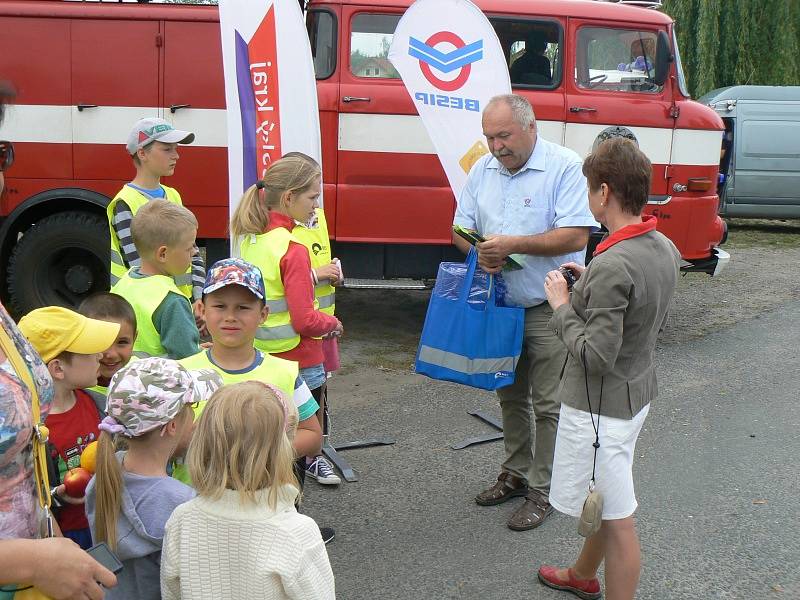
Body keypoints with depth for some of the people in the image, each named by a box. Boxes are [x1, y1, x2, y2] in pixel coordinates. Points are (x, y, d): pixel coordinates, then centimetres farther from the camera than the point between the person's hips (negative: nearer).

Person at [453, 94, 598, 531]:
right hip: (500, 304, 6)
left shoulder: (565, 167, -12)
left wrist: (512, 244, -25)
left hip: (549, 309, -6)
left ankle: (543, 491, 13)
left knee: (548, 404, 0)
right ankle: (515, 474, 33)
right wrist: (480, 251, -12)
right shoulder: (483, 170, 8)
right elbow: (461, 229, 10)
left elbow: (575, 235, -20)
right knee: (510, 396, 18)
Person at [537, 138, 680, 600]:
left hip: (601, 405, -10)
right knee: (605, 503, 27)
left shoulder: (611, 266, -28)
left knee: (618, 519, 3)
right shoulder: (666, 249, 1)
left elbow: (596, 357, -27)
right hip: (639, 392, 10)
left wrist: (563, 306, -14)